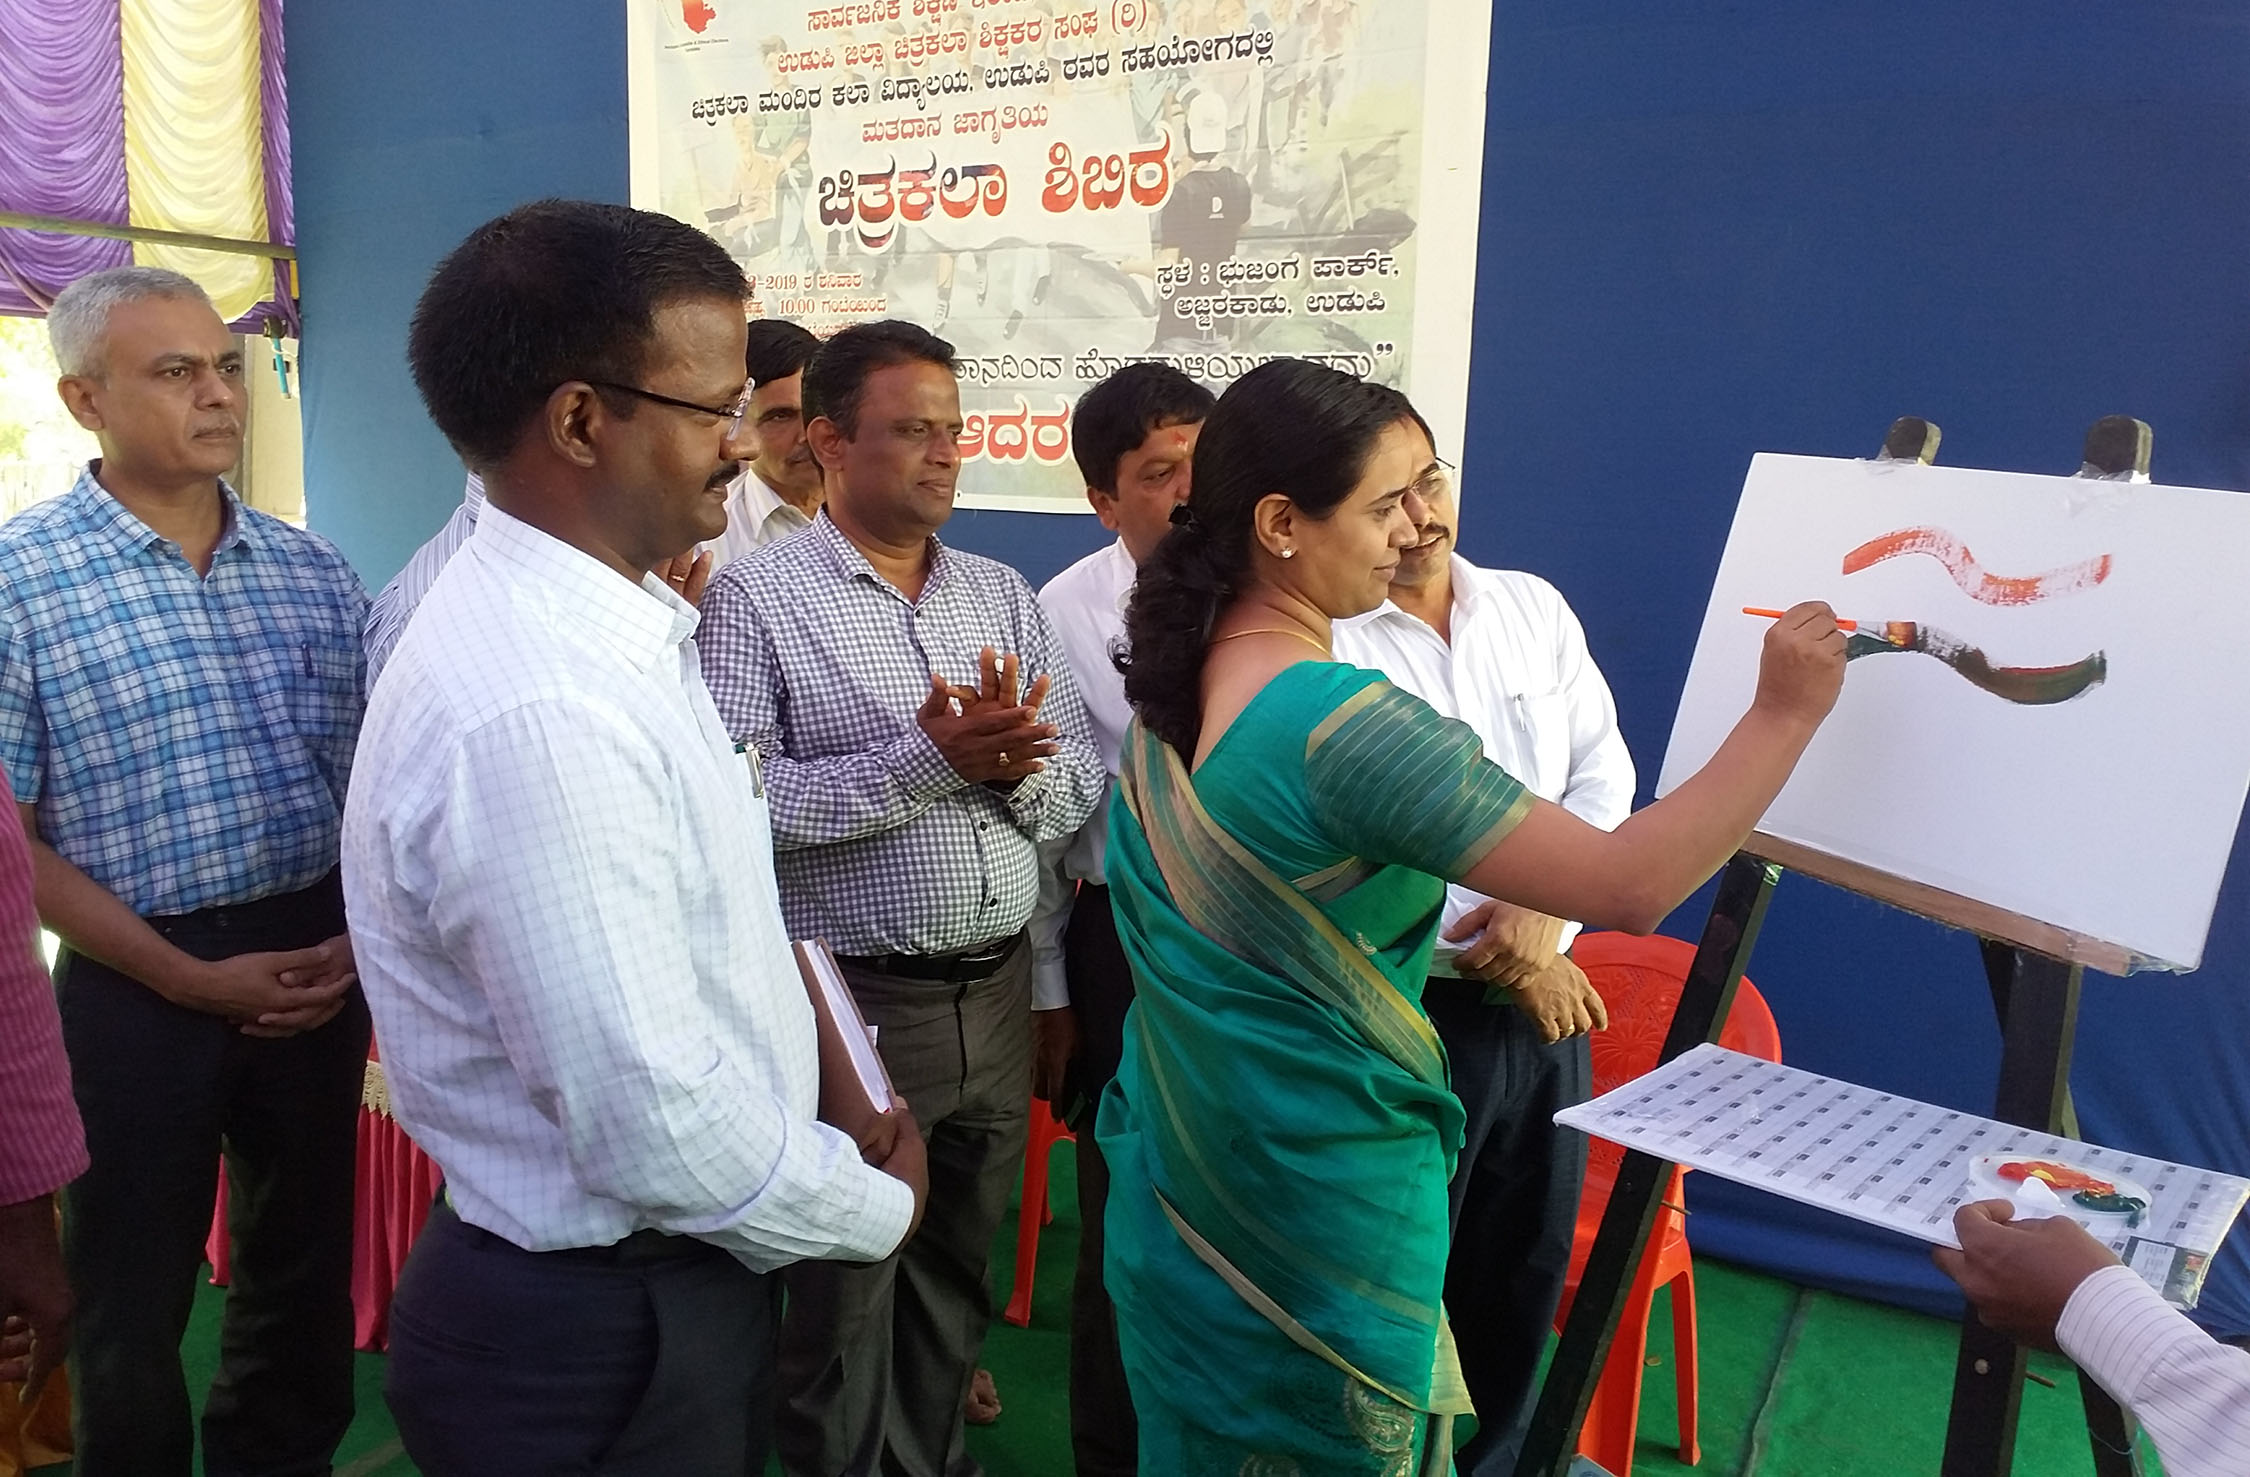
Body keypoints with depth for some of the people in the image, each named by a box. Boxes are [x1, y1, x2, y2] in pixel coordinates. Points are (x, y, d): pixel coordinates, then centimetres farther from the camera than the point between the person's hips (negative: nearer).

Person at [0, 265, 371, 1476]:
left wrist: (359, 938, -6)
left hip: (318, 967, 4)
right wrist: (192, 979, -13)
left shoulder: (312, 570, 4)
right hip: (138, 988, -3)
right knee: (132, 1307, 14)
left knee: (304, 1276, 18)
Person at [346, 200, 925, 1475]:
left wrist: (843, 1098, 4)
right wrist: (882, 1207, -12)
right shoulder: (538, 714, -29)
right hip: (599, 1336, -8)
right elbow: (657, 1127, -28)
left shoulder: (622, 625, 2)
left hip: (671, 1283, 9)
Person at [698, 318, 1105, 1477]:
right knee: (846, 1295, 13)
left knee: (958, 1273, 21)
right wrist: (925, 758, -24)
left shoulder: (1003, 596, 7)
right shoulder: (757, 597, -8)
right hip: (854, 1002, -5)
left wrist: (1013, 765, -18)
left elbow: (1079, 792, 4)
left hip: (998, 994, 5)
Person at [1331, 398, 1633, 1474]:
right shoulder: (1316, 645, -11)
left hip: (1548, 1000, 5)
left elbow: (1603, 771, 6)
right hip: (1407, 1010, -5)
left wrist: (1545, 910, -12)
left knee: (1527, 1262, 18)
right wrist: (1497, 958, -12)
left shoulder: (1534, 608, 6)